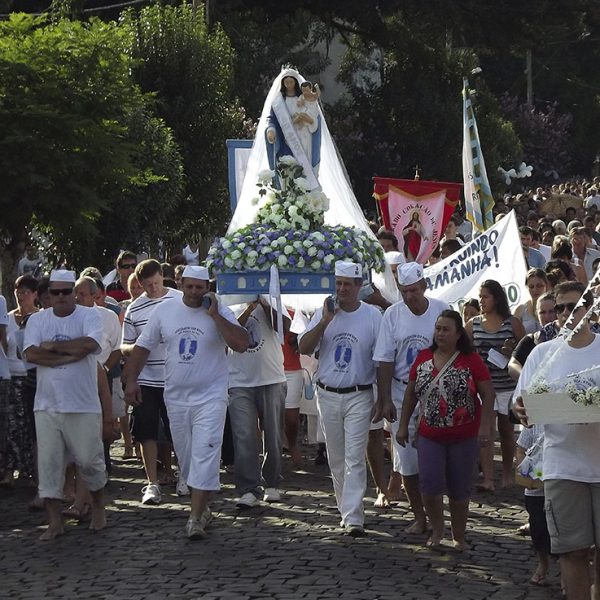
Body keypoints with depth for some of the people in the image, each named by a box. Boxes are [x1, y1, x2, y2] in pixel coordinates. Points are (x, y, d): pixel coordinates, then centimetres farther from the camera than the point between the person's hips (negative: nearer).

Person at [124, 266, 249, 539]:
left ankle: (195, 519, -14)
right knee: (185, 456, 12)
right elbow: (142, 347, 9)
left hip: (210, 397, -4)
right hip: (176, 397, 4)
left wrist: (215, 315, -20)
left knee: (204, 455, -13)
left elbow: (242, 344, -18)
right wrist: (131, 380, 1)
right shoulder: (164, 311, 3)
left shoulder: (220, 313, -5)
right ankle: (202, 508, 29)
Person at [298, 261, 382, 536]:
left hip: (359, 397, -3)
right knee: (336, 459, 11)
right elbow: (303, 348, -4)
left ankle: (353, 517, -12)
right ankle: (346, 509, 24)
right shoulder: (323, 313, 5)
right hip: (328, 396, 4)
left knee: (354, 459, -9)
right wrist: (325, 321, -16)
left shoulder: (373, 315, -2)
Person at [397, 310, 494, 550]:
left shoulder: (471, 360, -6)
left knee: (459, 489, 6)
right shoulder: (423, 358, 4)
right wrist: (403, 426, 10)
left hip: (464, 437, -2)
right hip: (430, 436, 2)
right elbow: (411, 393, 12)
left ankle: (459, 536, 22)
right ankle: (437, 530, 15)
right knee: (430, 485, -9)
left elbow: (488, 394, -6)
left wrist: (485, 427, -15)